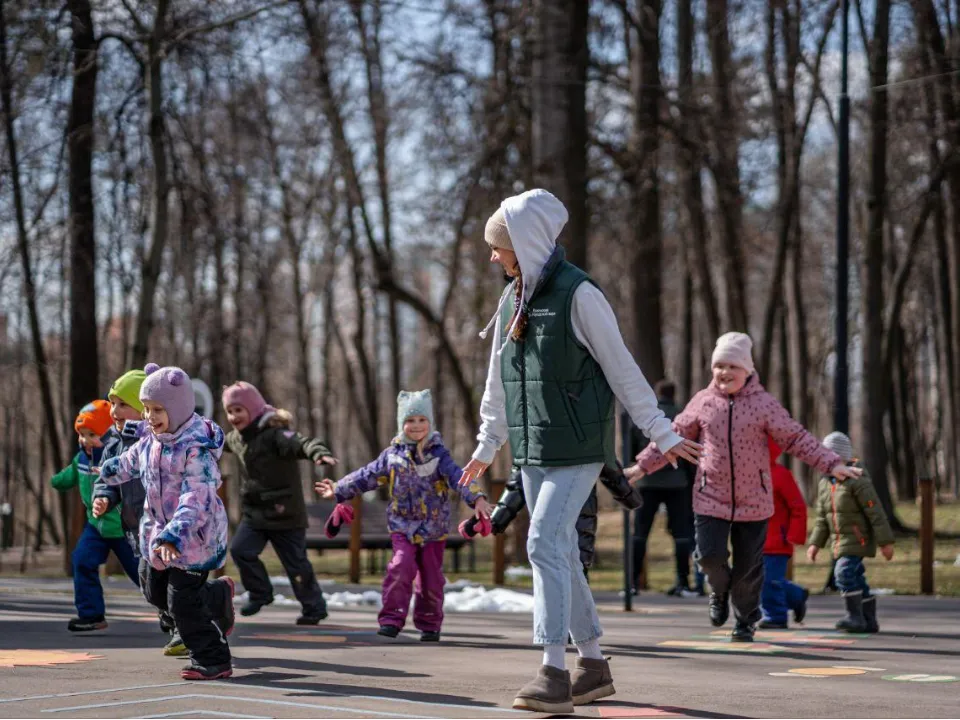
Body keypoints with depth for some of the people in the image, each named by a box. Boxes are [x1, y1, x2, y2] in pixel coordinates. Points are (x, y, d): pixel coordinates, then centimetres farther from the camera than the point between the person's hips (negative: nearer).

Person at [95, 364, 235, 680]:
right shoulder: (151, 440, 1)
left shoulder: (198, 449, -26)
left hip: (194, 535, -9)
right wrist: (110, 472, 46)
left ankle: (213, 660, 6)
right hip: (158, 529, 9)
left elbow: (196, 500, -34)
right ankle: (219, 595, 38)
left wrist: (174, 536, -45)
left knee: (182, 601, -9)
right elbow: (132, 461, 26)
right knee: (154, 591, 18)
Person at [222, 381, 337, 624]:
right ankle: (260, 593, 15)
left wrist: (319, 452, -60)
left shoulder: (275, 433, -20)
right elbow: (223, 441, 33)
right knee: (240, 550, -7)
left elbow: (301, 443, -39)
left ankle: (314, 607, 16)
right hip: (255, 513, 7)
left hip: (285, 514, -7)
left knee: (296, 563, 0)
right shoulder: (237, 437, 8)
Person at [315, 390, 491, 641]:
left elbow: (458, 476, -17)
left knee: (431, 578, 5)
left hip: (434, 529, 0)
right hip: (402, 526, 1)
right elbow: (367, 476, 13)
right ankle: (392, 619, -14)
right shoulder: (393, 455, 3)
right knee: (401, 566, -20)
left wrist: (476, 498, -34)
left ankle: (429, 624, 23)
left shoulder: (439, 454, -4)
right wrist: (339, 490, 17)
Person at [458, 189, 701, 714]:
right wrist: (486, 446, 24)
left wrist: (662, 434, -6)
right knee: (559, 554, 9)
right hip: (532, 450, 7)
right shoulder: (512, 300, 11)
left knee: (546, 545, -16)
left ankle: (554, 673, -17)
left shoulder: (578, 295, -11)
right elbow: (499, 380, 20)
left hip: (577, 448, -7)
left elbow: (623, 370, -8)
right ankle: (593, 664, 19)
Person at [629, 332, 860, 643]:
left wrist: (832, 464, -11)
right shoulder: (702, 402, 2)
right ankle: (720, 590, 22)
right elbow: (675, 437, 12)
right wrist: (642, 466, 10)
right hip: (711, 497, 1)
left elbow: (796, 439, -3)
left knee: (749, 567, 5)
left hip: (754, 500, -1)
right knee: (710, 554, -12)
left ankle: (745, 622, 26)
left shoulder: (764, 404, -5)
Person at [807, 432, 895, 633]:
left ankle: (855, 616, -14)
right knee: (856, 579, 10)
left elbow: (876, 513, -15)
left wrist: (886, 542, -16)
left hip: (858, 539, -8)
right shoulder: (825, 484, 9)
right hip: (840, 540, 8)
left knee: (844, 573, -20)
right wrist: (815, 543, 7)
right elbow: (822, 518, 14)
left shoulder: (858, 481, -14)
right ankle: (869, 621, 16)